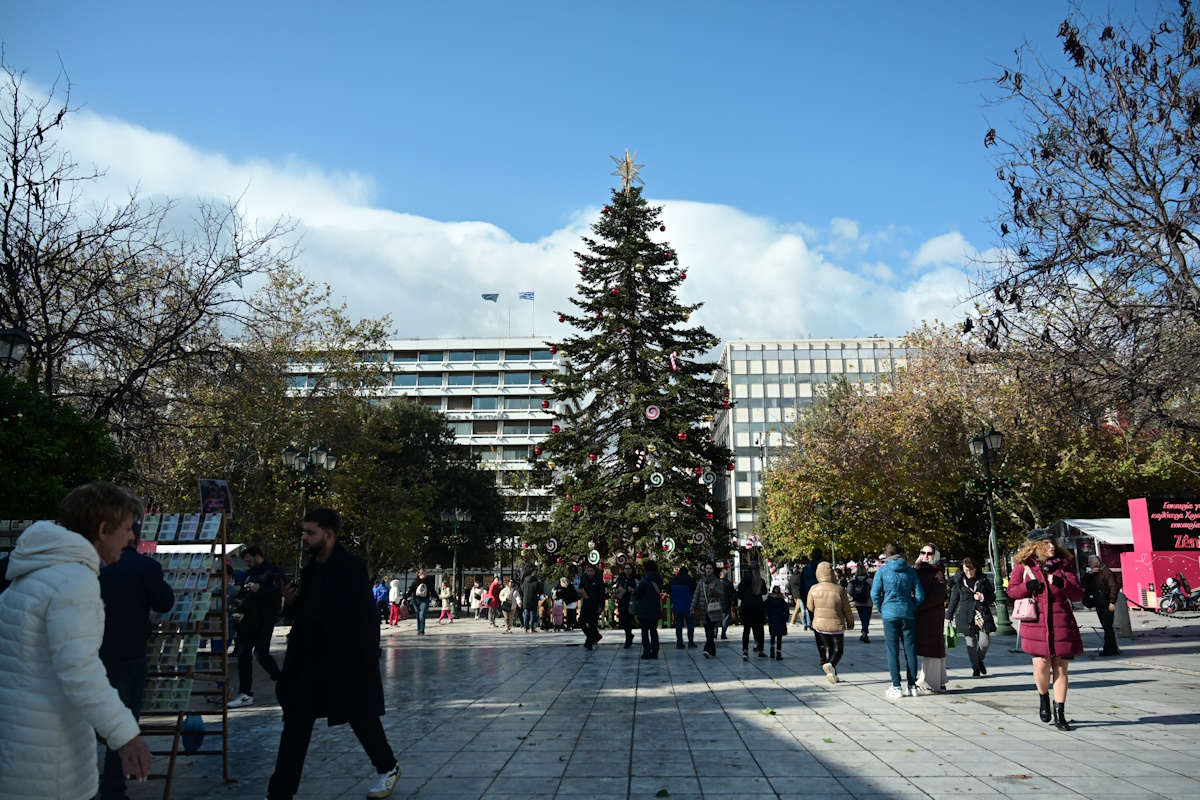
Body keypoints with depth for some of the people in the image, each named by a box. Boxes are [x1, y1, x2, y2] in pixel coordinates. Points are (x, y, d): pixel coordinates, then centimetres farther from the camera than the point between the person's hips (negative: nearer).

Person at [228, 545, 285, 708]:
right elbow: (243, 593, 28)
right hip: (249, 620, 8)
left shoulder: (273, 572, -5)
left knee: (261, 653, -11)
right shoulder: (249, 573, 19)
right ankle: (245, 694, 11)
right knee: (243, 655, 5)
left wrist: (259, 589, -25)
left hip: (265, 620, -8)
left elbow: (279, 591, -18)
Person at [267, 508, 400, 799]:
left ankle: (388, 768, 33)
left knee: (362, 719, 9)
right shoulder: (310, 568, 8)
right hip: (310, 660, 7)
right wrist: (293, 603, -4)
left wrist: (367, 662, -19)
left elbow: (367, 617, -17)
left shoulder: (351, 567, -15)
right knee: (295, 723, 5)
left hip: (348, 661, -7)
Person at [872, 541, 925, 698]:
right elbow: (920, 595, 0)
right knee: (910, 650, 9)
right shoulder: (911, 571, 3)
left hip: (889, 614, -2)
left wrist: (881, 609, 7)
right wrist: (911, 608, 13)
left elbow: (875, 593, -7)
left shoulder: (882, 571, -4)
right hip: (907, 614, 2)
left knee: (893, 650, 3)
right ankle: (912, 686, 13)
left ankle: (896, 687, 3)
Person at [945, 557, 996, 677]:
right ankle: (975, 668, 12)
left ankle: (980, 660, 24)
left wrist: (983, 597, -9)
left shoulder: (983, 580, 9)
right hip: (966, 616, 0)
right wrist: (949, 617, 9)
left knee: (985, 642, -6)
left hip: (982, 615, 0)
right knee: (971, 643, -1)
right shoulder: (959, 582, 7)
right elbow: (953, 600, 11)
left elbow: (992, 597, 12)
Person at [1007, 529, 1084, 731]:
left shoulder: (1062, 565, 5)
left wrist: (1062, 584, -15)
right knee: (1041, 663, -11)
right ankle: (1043, 697, 21)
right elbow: (1012, 590, 5)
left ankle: (1060, 714, 13)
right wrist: (1027, 586, -14)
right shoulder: (1023, 565, 2)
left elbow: (1078, 595, 3)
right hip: (1036, 622, -1)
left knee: (1060, 668, 3)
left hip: (1061, 623, 2)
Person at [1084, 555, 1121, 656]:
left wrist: (1112, 602, -21)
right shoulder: (1092, 573, 17)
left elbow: (1113, 587, -15)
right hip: (1099, 605, 9)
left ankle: (1108, 650, -4)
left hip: (1106, 605, -9)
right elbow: (1084, 583, 8)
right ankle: (1113, 649, 20)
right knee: (1107, 627, 13)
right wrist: (1089, 574, -5)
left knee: (1107, 627, -7)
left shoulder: (1106, 572, -9)